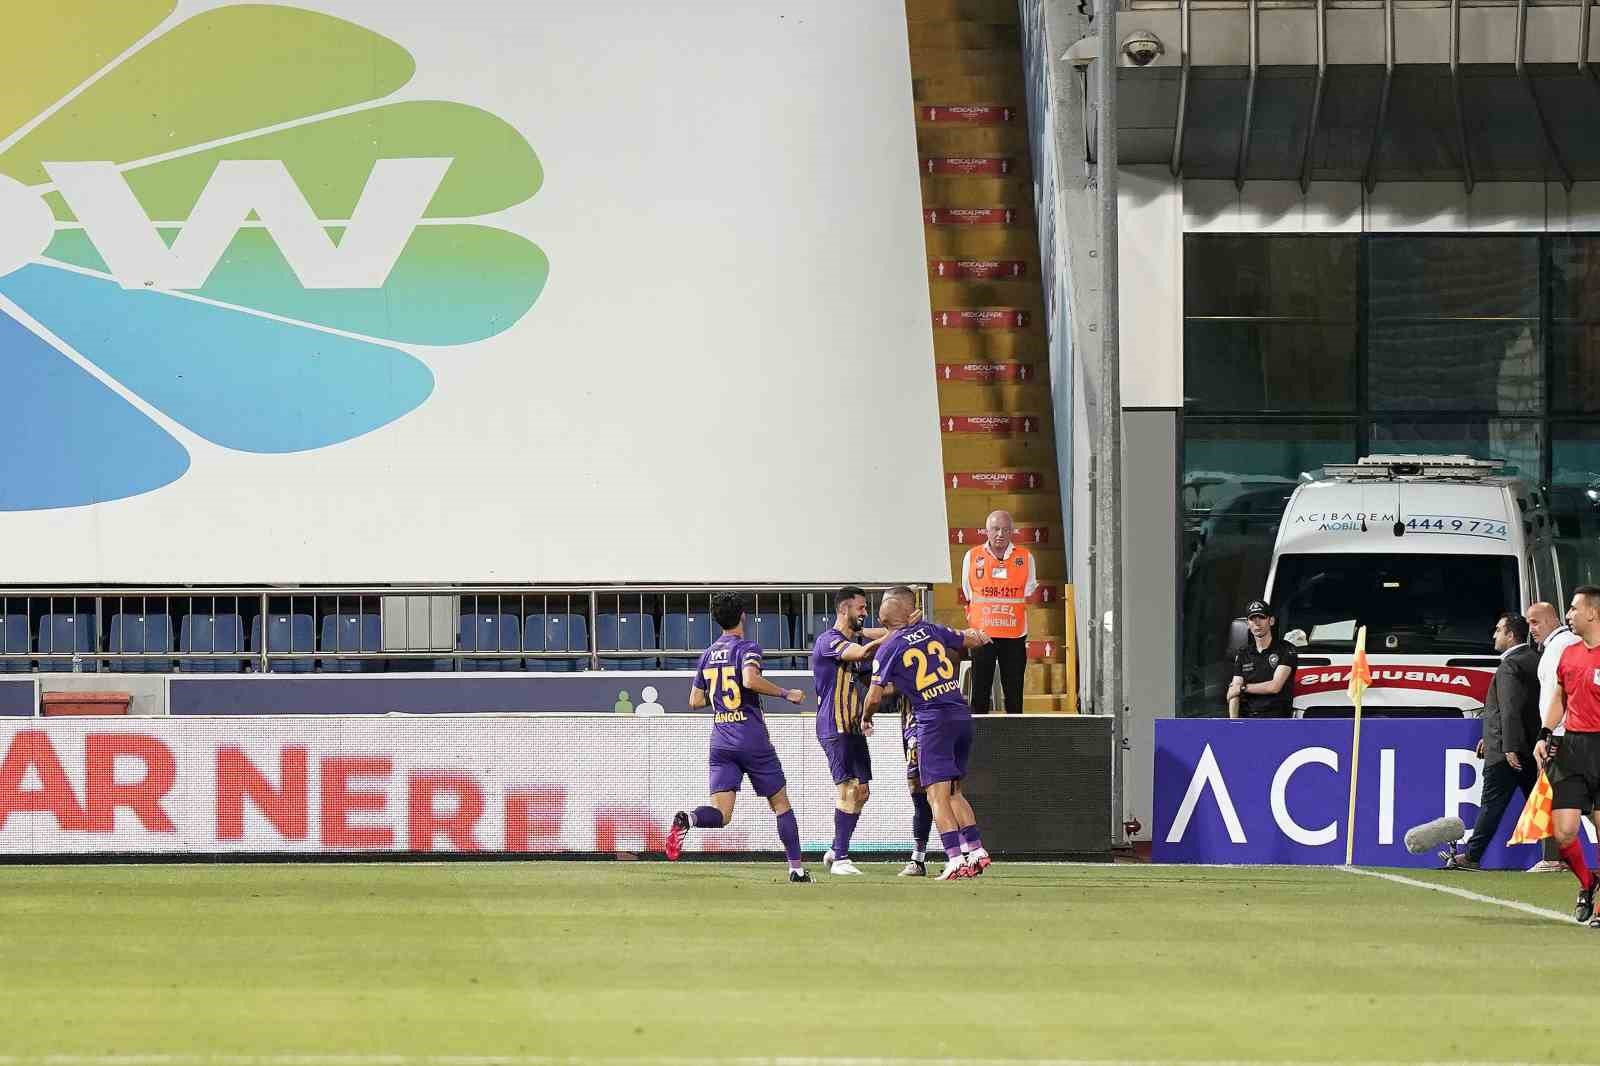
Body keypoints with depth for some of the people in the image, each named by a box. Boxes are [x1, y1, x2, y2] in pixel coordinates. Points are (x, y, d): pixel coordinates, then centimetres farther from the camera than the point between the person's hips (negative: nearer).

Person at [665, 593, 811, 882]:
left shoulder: (708, 654, 13)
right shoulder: (747, 648, -5)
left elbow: (695, 701, 17)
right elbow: (750, 679, -26)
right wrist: (786, 693, -13)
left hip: (720, 740, 4)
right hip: (753, 739, -4)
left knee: (720, 814, -4)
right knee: (780, 803, 10)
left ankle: (687, 819, -35)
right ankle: (796, 868, 9)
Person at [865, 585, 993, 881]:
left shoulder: (888, 649, -5)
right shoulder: (931, 630, 9)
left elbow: (874, 696, -2)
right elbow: (972, 641, 20)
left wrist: (866, 717, 19)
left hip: (933, 720, -6)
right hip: (962, 715, 6)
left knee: (938, 794, -6)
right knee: (953, 791, 17)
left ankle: (954, 858, -16)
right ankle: (977, 850, 11)